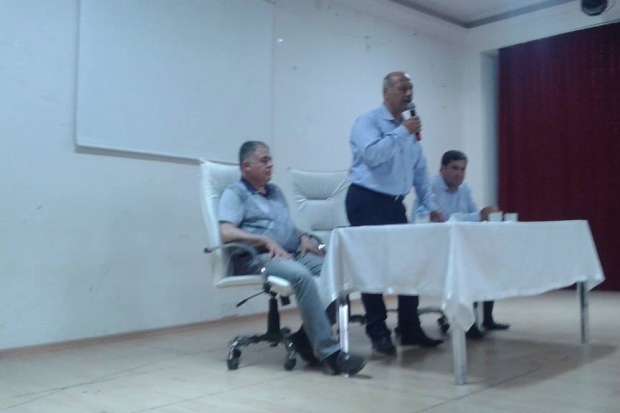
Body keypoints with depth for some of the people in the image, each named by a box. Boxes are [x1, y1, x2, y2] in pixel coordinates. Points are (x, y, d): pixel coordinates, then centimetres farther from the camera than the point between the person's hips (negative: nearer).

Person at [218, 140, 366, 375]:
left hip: (294, 253, 7)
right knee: (301, 276, -37)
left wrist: (302, 237, 6)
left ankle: (309, 338, -16)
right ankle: (329, 352, -34)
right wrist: (266, 241, -18)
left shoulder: (275, 191, 27)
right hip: (262, 258, -7)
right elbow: (226, 233, -12)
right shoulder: (235, 193, 3)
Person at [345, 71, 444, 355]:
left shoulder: (409, 130, 16)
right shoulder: (368, 122, -7)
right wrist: (402, 132, -19)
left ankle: (410, 329, 16)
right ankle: (378, 333, 7)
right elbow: (373, 154, -26)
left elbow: (420, 170, 18)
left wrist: (431, 206, 13)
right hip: (367, 202, -7)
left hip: (395, 204, 8)